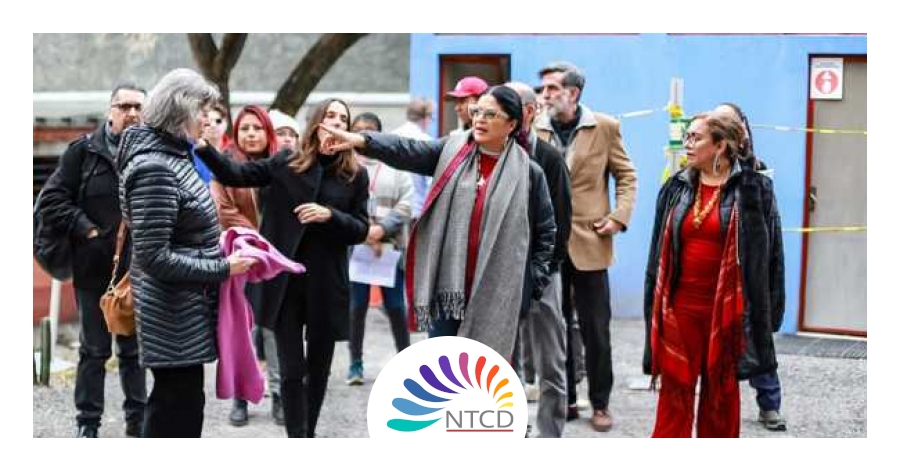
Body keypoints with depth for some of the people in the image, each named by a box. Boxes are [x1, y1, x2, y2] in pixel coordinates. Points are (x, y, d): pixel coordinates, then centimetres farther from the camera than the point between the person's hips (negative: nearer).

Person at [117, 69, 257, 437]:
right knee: (179, 408, -3)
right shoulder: (154, 169, -21)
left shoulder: (173, 155, 9)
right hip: (174, 318, -10)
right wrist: (223, 268, -19)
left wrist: (216, 243, 6)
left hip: (184, 311, 10)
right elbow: (154, 258, -24)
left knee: (182, 403, 16)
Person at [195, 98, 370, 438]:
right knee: (292, 369, -3)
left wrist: (330, 215, -16)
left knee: (318, 368, 11)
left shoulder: (355, 175, 2)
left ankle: (308, 434, 27)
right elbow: (234, 174, -4)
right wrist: (204, 148, -20)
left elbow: (361, 230, 2)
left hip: (327, 285, 1)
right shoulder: (285, 164, 1)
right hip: (285, 282, -1)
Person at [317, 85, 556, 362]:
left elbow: (545, 232, 7)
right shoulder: (452, 150, 5)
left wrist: (533, 283, 1)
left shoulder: (528, 172, 1)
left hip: (496, 296, -2)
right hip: (448, 287, 2)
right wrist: (360, 141, -24)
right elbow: (407, 152, -9)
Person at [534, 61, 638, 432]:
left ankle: (600, 404, 13)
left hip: (588, 240, -2)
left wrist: (619, 216, -7)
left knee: (595, 329, 2)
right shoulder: (534, 129, 3)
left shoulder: (604, 128, -1)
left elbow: (626, 175, 5)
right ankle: (563, 400, 19)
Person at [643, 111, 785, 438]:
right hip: (680, 309, 2)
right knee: (675, 390, 1)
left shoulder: (754, 190, -3)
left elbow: (769, 252, -3)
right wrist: (655, 306, 8)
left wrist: (766, 314, -5)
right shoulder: (676, 189, 7)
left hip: (726, 309, -2)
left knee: (722, 393, 9)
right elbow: (660, 250, 11)